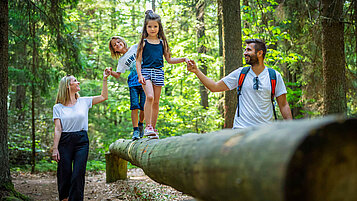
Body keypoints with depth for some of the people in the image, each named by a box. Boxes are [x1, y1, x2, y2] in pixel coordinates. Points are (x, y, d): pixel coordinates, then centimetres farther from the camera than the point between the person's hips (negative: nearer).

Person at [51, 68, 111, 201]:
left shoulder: (83, 102, 10)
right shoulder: (58, 107, 4)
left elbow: (103, 97, 13)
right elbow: (57, 129, -1)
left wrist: (104, 79, 9)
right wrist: (55, 149, -8)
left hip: (82, 141, 1)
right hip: (65, 141, -1)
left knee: (78, 175, -6)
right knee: (64, 175, -1)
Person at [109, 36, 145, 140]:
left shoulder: (136, 47, 7)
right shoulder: (121, 60, 13)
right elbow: (117, 75, 8)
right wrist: (110, 72, -11)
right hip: (133, 83, 2)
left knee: (144, 107, -5)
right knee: (135, 106, -12)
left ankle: (140, 124, 20)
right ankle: (135, 130, -10)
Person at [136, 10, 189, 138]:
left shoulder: (162, 43, 13)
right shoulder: (143, 42, 4)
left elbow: (169, 60, 18)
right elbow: (138, 61, 2)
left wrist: (183, 59, 6)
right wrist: (139, 75, -12)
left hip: (158, 72, 3)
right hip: (146, 71, -3)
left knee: (156, 102, 4)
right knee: (149, 97, -23)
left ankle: (153, 128, 13)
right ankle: (148, 126, -21)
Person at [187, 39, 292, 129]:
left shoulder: (275, 76, 4)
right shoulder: (240, 73, 7)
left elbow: (283, 105, 7)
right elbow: (214, 87, 8)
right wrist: (196, 71, 0)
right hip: (241, 128, 0)